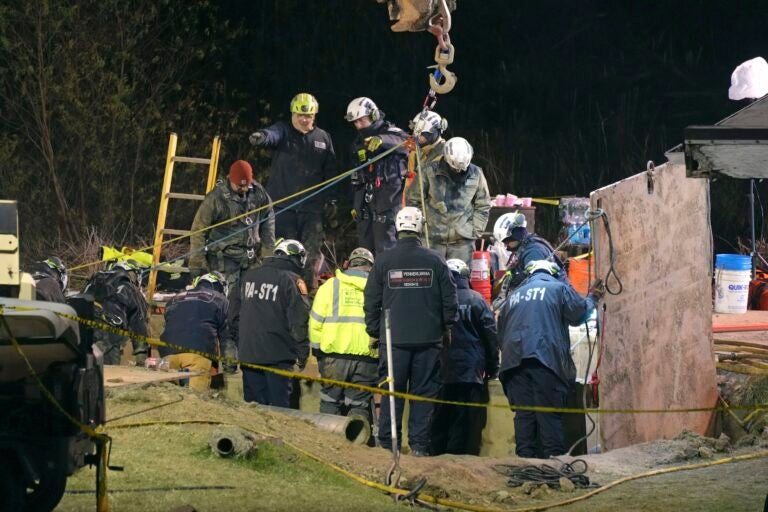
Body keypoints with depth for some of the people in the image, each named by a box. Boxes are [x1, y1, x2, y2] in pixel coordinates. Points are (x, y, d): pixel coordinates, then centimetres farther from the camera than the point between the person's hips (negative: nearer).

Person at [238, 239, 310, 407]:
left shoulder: (249, 276, 11)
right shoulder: (293, 281, -7)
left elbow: (237, 315, 20)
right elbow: (299, 321, -8)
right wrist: (302, 354, -2)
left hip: (248, 353, 5)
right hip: (278, 355, -5)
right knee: (280, 405, -3)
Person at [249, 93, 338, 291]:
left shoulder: (323, 138, 12)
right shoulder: (284, 131, 3)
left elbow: (330, 173, 15)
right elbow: (273, 134, -22)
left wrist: (331, 201, 11)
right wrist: (262, 136, -47)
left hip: (312, 208, 2)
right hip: (282, 206, -2)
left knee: (311, 252, 1)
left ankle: (309, 288, 8)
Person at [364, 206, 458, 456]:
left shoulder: (383, 260, -1)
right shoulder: (435, 260, -1)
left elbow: (371, 301, 4)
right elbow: (450, 298, 5)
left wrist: (374, 332, 14)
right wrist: (447, 328, 18)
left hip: (394, 339, 0)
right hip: (429, 340, 0)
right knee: (424, 393, 4)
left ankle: (387, 445, 4)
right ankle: (419, 445, 1)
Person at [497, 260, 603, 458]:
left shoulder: (514, 296, 26)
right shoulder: (559, 288, 11)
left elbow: (501, 331, 26)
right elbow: (579, 313, 8)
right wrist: (592, 299, 26)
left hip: (514, 360, 4)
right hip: (547, 358, -4)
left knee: (523, 414, 1)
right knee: (550, 414, -7)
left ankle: (525, 457, -5)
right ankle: (553, 457, -14)